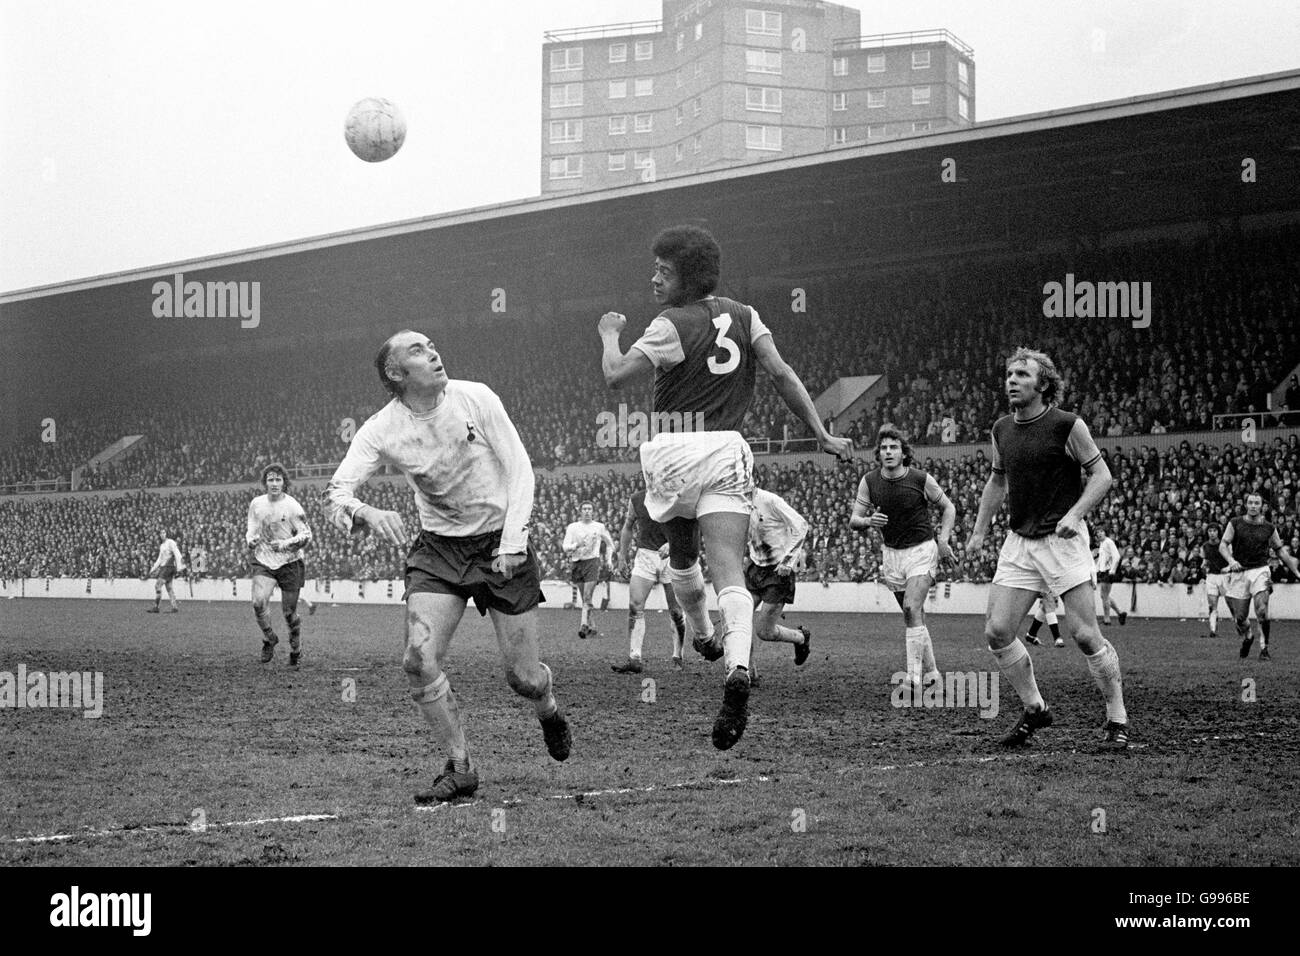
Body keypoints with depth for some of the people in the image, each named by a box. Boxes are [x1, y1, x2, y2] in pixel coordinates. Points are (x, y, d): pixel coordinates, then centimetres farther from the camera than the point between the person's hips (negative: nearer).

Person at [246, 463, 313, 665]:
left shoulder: (292, 506, -9)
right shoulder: (256, 504, 3)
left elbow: (306, 535, -7)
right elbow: (251, 529, 15)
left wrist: (286, 544, -22)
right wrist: (251, 539, -8)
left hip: (289, 563, -2)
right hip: (263, 562, 2)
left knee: (289, 611, 3)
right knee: (259, 602, -22)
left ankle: (296, 650, 27)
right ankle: (269, 639, 3)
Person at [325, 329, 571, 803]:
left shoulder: (475, 398, -10)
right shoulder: (381, 430, -10)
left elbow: (520, 467, -7)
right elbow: (335, 491, -18)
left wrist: (513, 542, -15)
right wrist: (366, 513, -41)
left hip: (500, 543, -1)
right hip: (437, 550, 1)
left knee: (523, 677, 0)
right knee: (419, 660, -17)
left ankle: (549, 711, 38)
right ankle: (460, 768, 0)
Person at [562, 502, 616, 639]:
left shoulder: (599, 527, 7)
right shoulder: (572, 527, 7)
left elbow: (610, 544, 22)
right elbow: (565, 547, -2)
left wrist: (609, 559, 10)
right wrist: (576, 545, -21)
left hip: (592, 562, -2)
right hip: (576, 562, 2)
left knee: (587, 597, -15)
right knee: (585, 598, 8)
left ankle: (584, 625, -21)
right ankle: (592, 626, 16)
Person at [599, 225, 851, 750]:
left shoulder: (672, 325, -6)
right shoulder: (743, 316, 11)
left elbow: (616, 375, -7)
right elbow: (781, 374, 6)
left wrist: (609, 333, 12)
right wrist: (821, 434, 8)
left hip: (675, 451, -3)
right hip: (729, 450, 3)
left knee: (682, 558, 24)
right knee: (730, 575, -8)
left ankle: (702, 635, 42)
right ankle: (737, 670, -29)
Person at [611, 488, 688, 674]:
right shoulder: (636, 500, 4)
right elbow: (628, 527, 19)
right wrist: (624, 554, 24)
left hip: (671, 556, -2)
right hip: (645, 555, 2)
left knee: (676, 612, 1)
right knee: (635, 607, -13)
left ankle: (677, 657, 17)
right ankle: (634, 659, -15)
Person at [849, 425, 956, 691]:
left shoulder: (921, 479, -12)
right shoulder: (869, 481, -4)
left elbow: (948, 507, 2)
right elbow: (853, 521, -2)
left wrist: (943, 540, -9)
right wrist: (869, 521, -25)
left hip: (921, 550, -4)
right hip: (891, 553, 4)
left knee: (912, 609, -20)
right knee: (914, 615, 11)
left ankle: (914, 679, -22)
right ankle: (930, 673, 25)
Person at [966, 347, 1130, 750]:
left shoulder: (1067, 425, -9)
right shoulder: (1001, 429, 8)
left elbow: (1101, 474, -5)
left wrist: (1074, 514, -19)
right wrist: (979, 531, 19)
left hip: (1063, 540, -6)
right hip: (1018, 541, 6)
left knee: (1085, 635, -10)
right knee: (996, 631, -3)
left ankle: (1117, 719, 6)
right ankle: (1034, 709, 16)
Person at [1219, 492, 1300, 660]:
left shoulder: (1269, 528, 5)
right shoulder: (1235, 523, 1)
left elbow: (1281, 551, 13)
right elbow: (1223, 545, -3)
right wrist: (1231, 560, -23)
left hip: (1260, 571, 0)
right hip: (1239, 572, 0)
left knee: (1262, 611, -19)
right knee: (1239, 617, 2)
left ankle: (1264, 648, -5)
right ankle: (1247, 637, 34)